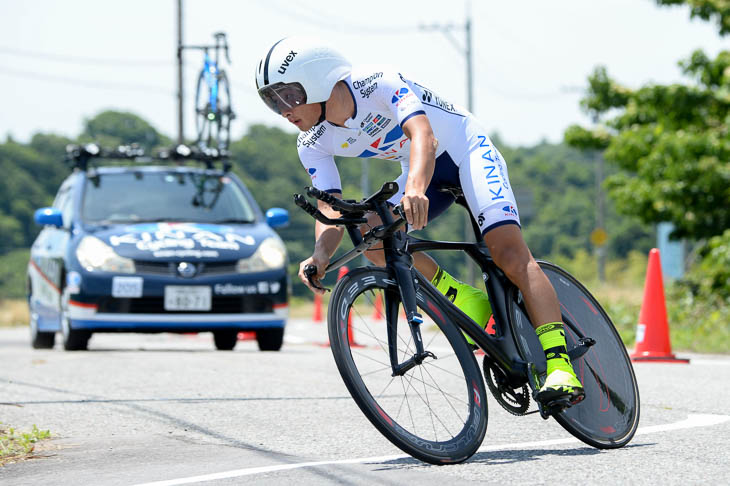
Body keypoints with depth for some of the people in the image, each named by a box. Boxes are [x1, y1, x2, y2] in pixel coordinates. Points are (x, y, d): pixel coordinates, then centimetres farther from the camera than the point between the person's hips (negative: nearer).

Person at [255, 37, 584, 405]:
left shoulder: (378, 83, -30)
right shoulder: (313, 145, -11)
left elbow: (423, 135, -45)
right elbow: (331, 210, -16)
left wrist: (415, 189, -65)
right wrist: (321, 253, -39)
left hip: (464, 149, -6)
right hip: (422, 171, 7)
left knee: (509, 252, -25)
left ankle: (560, 367, -31)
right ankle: (464, 300, -5)